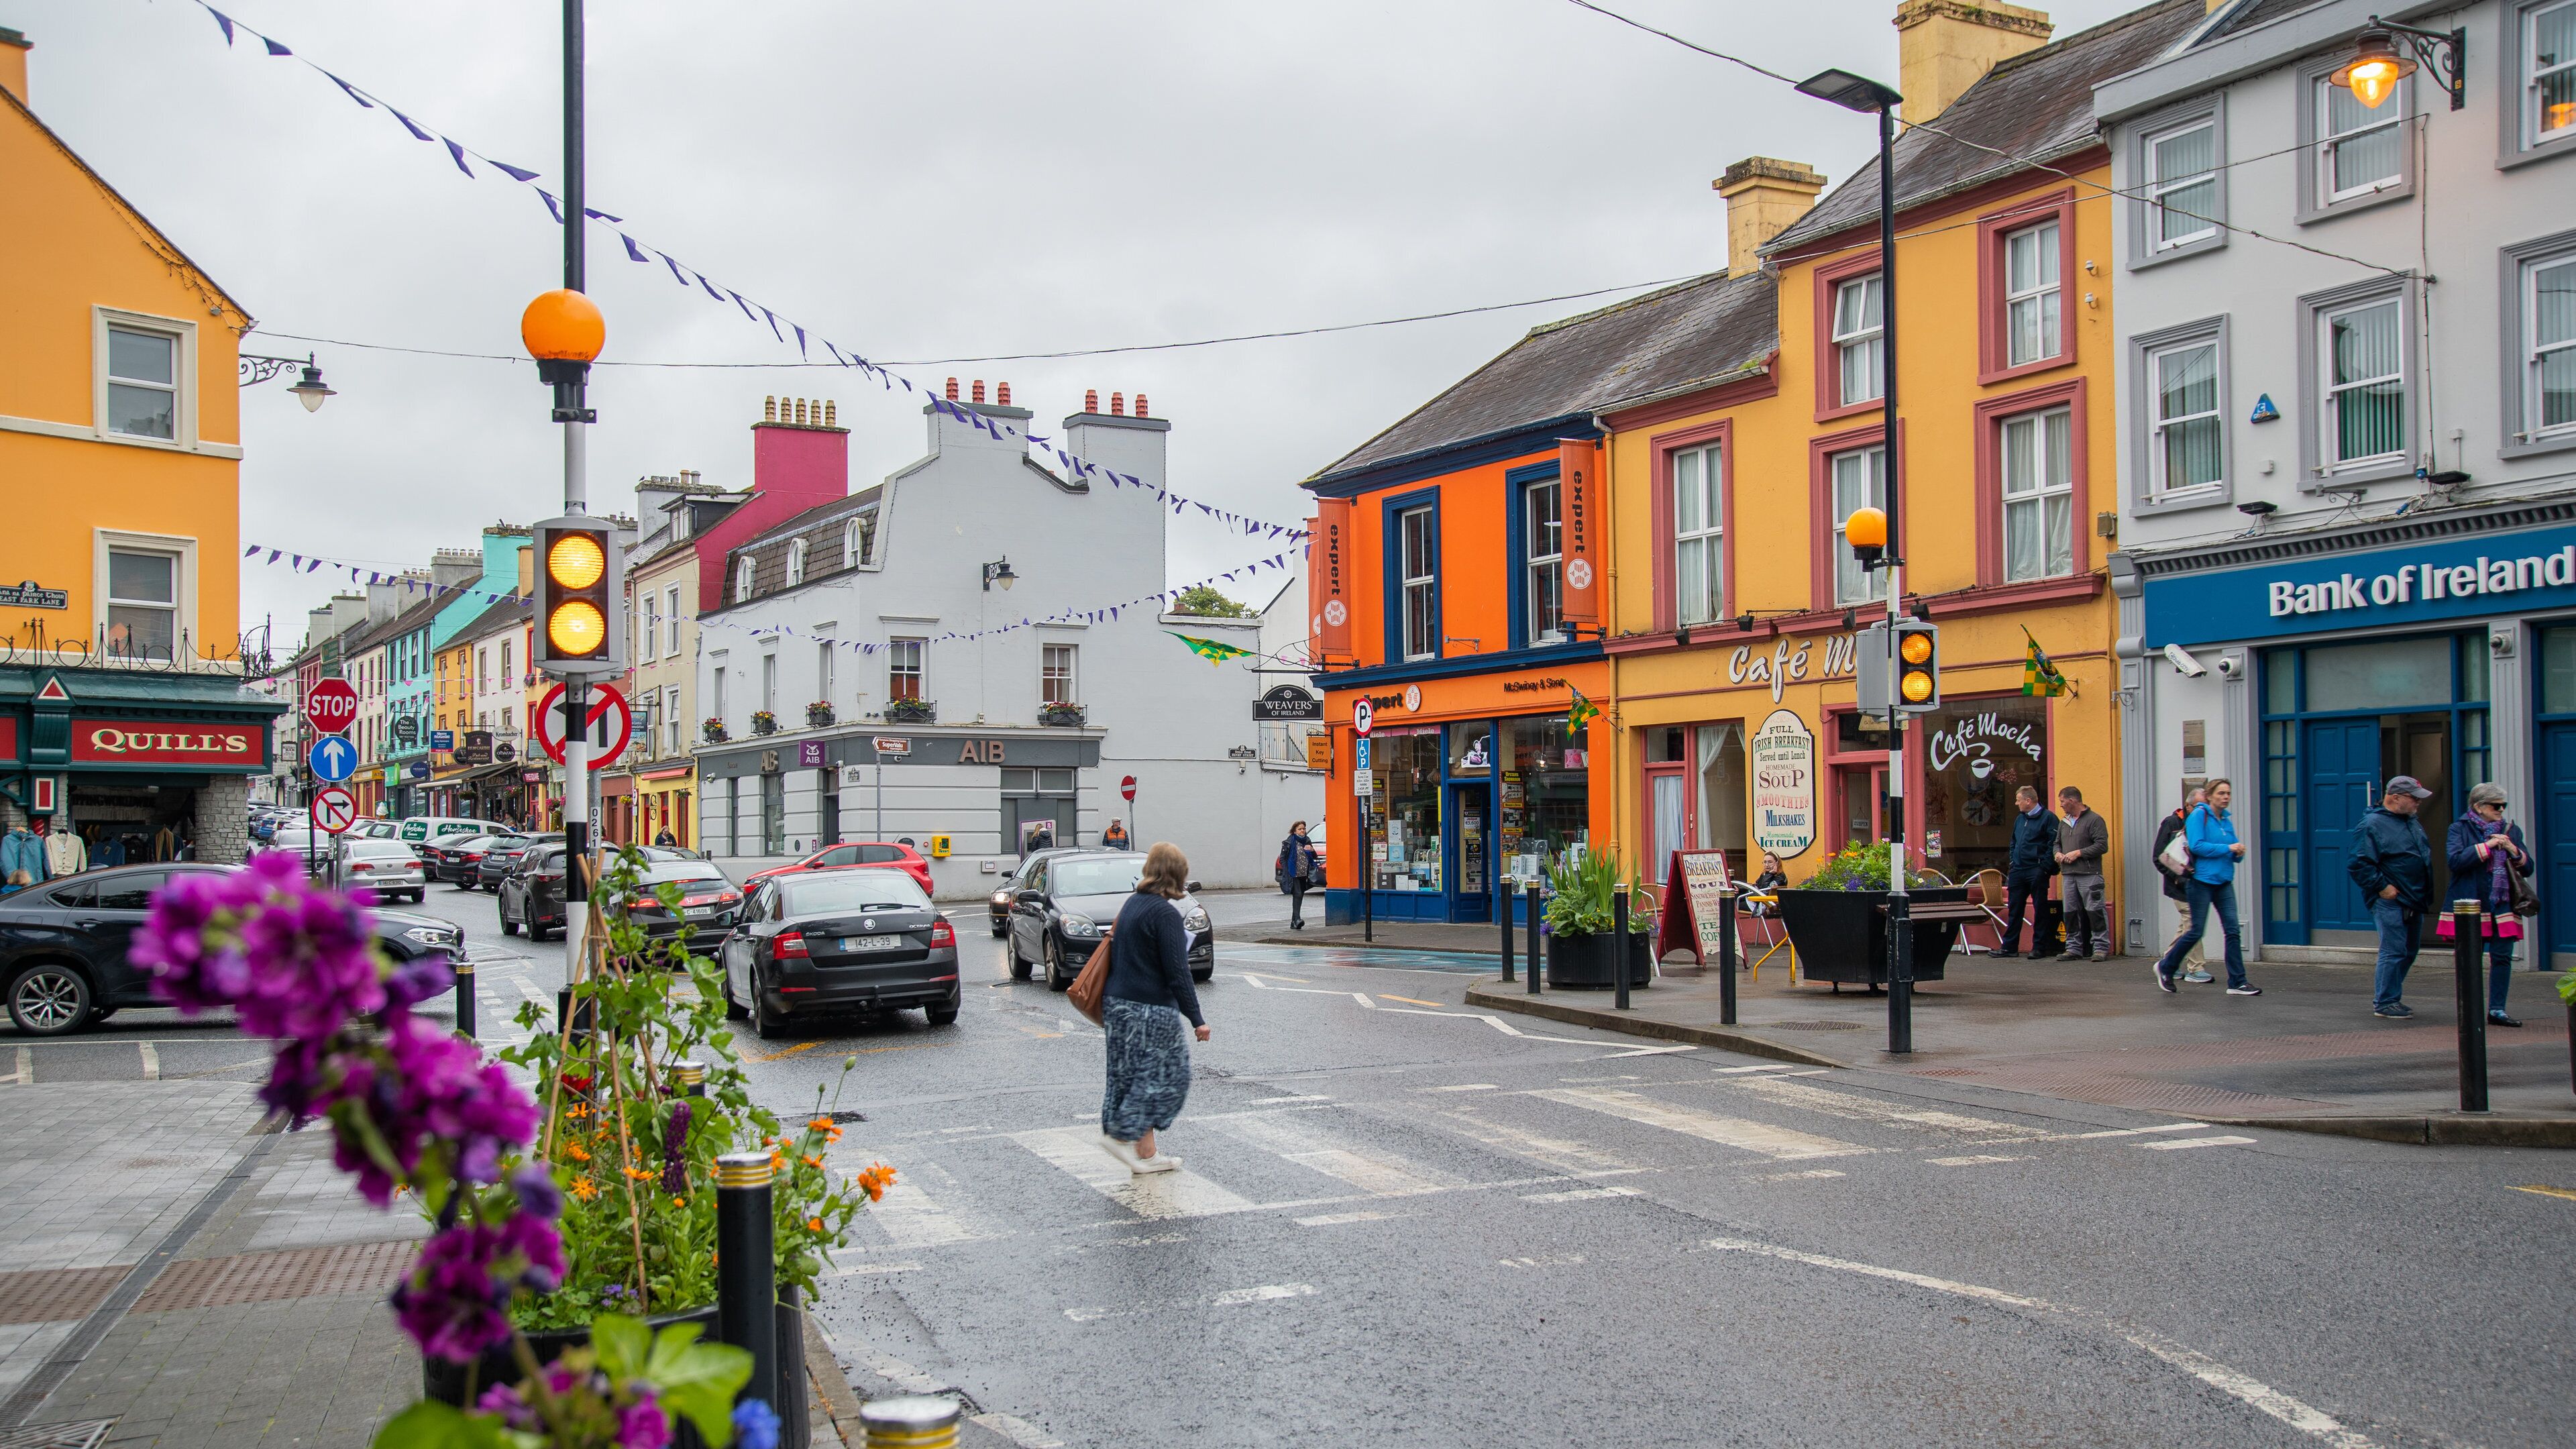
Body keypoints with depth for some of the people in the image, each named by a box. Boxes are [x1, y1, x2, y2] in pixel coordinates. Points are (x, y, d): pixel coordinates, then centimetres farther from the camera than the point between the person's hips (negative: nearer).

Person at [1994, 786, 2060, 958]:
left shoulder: (2047, 818, -7)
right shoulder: (2019, 819, 18)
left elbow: (2054, 844, -13)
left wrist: (2044, 867, -17)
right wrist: (2012, 861, 14)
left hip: (2036, 872, -8)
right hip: (2017, 871, 8)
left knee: (2040, 910, 1)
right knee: (2014, 910, 8)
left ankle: (2039, 947, 6)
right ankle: (2009, 947, 11)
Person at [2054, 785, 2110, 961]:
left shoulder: (2094, 819, -5)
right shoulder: (2064, 822, 19)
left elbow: (2102, 846, -12)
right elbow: (2057, 843, 30)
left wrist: (2079, 853, -14)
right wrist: (2058, 853, 7)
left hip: (2089, 874, -7)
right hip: (2068, 874, 7)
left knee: (2095, 911, -6)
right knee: (2071, 913, 7)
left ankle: (2101, 947, -2)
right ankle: (2074, 948, 13)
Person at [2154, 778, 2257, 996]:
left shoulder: (2227, 821, 14)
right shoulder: (2199, 815, -7)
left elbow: (2233, 853, 19)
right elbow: (2197, 846, -18)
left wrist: (2239, 853, -4)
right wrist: (2228, 848, -19)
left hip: (2224, 882, 6)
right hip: (2202, 880, -6)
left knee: (2233, 931, -1)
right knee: (2196, 931, -2)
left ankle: (2237, 982, 1)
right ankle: (2165, 967, 17)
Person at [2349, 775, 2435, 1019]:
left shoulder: (2413, 823, 15)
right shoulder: (2372, 824, -13)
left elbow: (2425, 856, 28)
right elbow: (2357, 864, -18)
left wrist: (2424, 894, 18)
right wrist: (2382, 887, -18)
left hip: (2414, 901, 9)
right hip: (2390, 901, -9)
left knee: (2409, 952, 13)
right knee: (2394, 952, -8)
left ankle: (2388, 998, 25)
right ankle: (2385, 1003, 1)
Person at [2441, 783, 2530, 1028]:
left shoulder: (2511, 830, 13)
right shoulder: (2460, 829, 1)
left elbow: (2528, 868, 11)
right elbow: (2455, 860, -15)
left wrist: (2514, 851, -8)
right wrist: (2487, 846, -17)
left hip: (2503, 905, 4)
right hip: (2470, 905, -4)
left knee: (2502, 957, -1)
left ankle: (2497, 1010, 7)